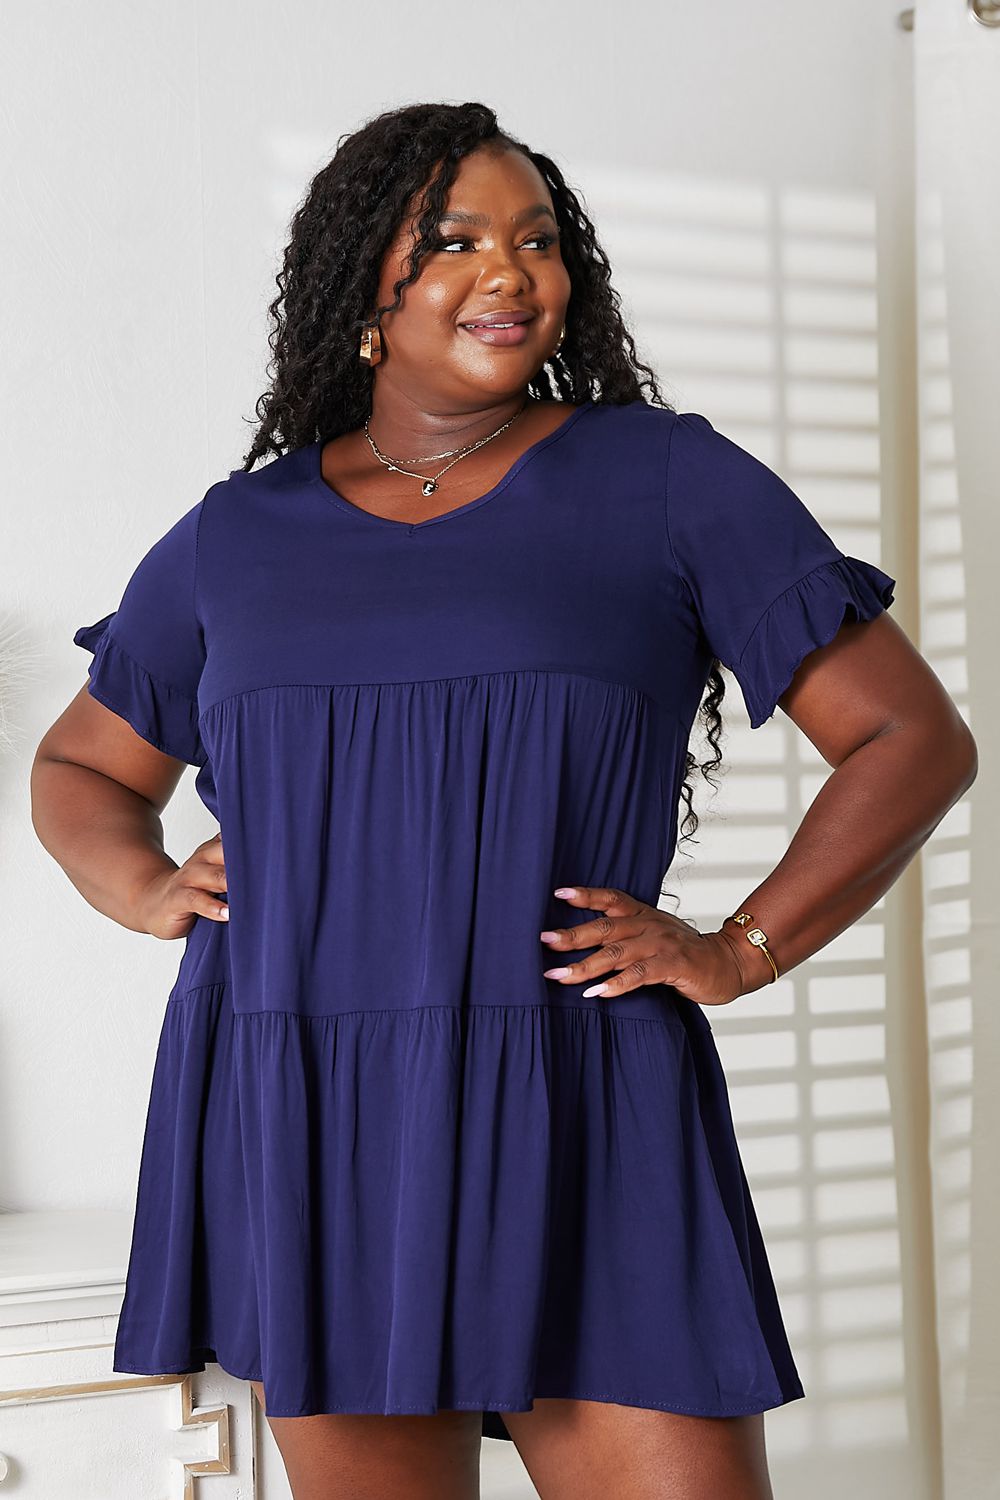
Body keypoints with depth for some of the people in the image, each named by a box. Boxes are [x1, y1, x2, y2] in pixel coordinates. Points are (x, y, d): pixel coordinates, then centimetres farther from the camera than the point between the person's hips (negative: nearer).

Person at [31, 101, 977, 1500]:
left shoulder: (668, 481, 5)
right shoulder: (238, 535, 12)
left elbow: (913, 736, 5)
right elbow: (78, 770, 26)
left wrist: (739, 952, -5)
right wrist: (147, 888, 5)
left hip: (579, 1128, -2)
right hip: (297, 1130, 3)